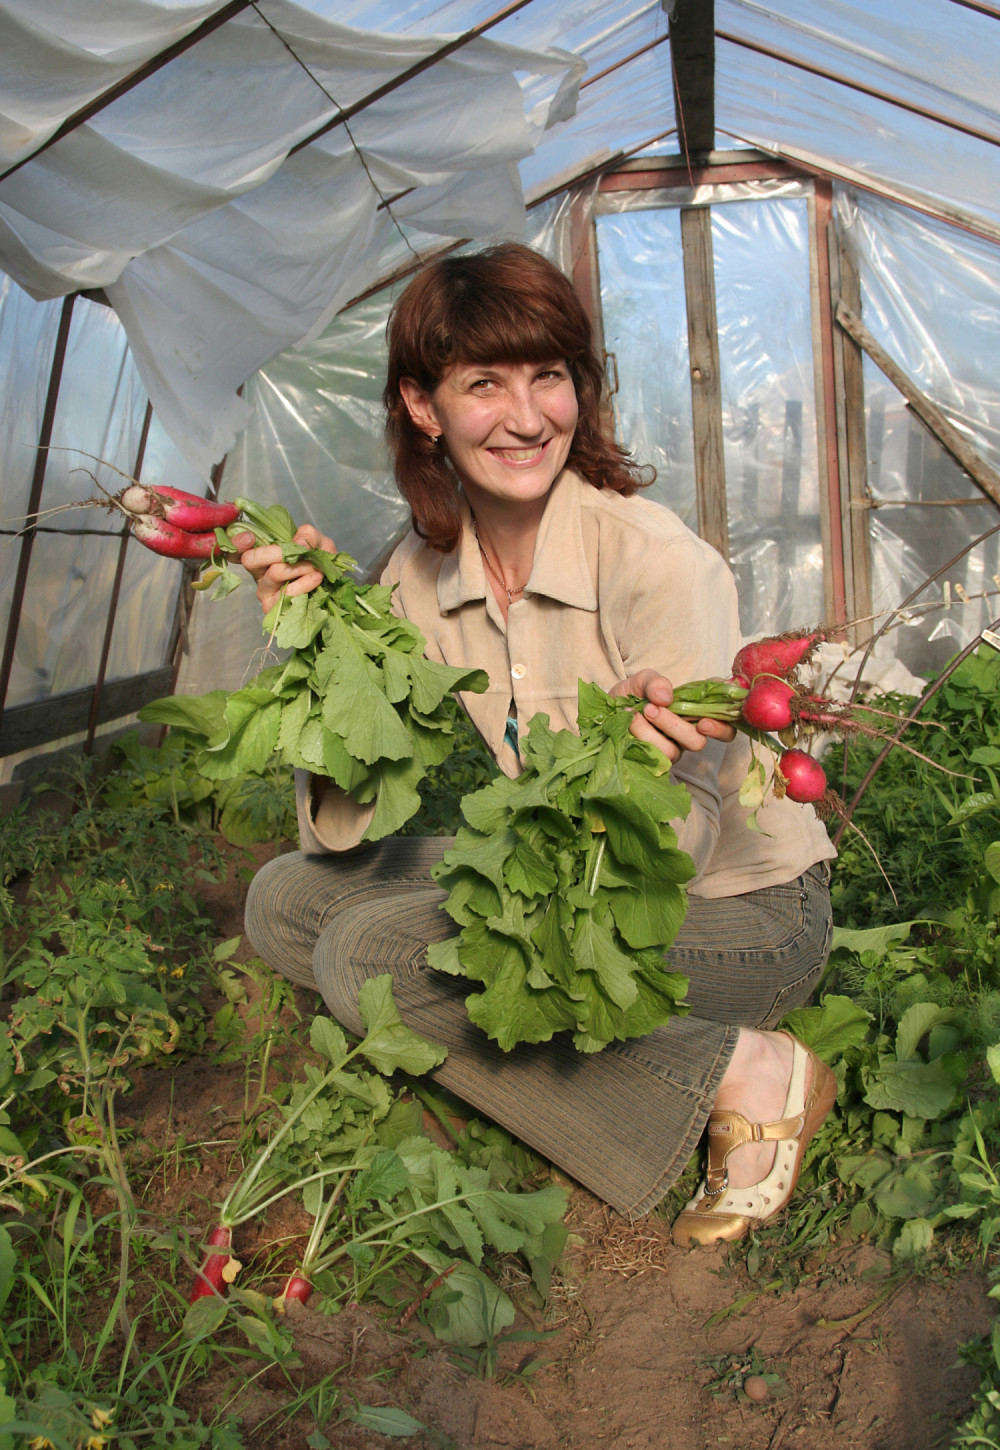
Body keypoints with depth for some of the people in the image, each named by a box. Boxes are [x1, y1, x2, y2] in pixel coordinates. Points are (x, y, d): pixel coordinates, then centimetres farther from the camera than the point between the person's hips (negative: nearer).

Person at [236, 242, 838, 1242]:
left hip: (742, 912, -6)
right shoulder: (422, 573, -6)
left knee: (369, 955, -23)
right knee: (285, 901, 1)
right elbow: (343, 831, -7)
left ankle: (740, 1074, -13)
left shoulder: (661, 562, -24)